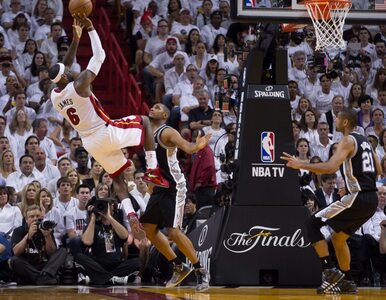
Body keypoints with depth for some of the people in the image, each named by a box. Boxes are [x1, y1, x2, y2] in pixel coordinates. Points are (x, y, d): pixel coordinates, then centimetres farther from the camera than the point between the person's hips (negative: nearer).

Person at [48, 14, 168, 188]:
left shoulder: (54, 96, 2)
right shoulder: (79, 85, -19)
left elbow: (64, 66, 15)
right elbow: (99, 55, -14)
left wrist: (76, 39, 11)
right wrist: (91, 29, -4)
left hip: (89, 142, 7)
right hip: (106, 133, -7)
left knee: (119, 173, 20)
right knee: (144, 121, 15)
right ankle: (153, 170, 3)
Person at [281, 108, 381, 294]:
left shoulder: (348, 141, -10)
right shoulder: (364, 141, 18)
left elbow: (330, 167, -23)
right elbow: (378, 170, 24)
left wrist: (300, 165, -19)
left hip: (357, 198, -9)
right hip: (371, 200, 9)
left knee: (313, 225, -4)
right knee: (338, 237, 23)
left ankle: (330, 271, -11)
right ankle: (346, 282, 23)